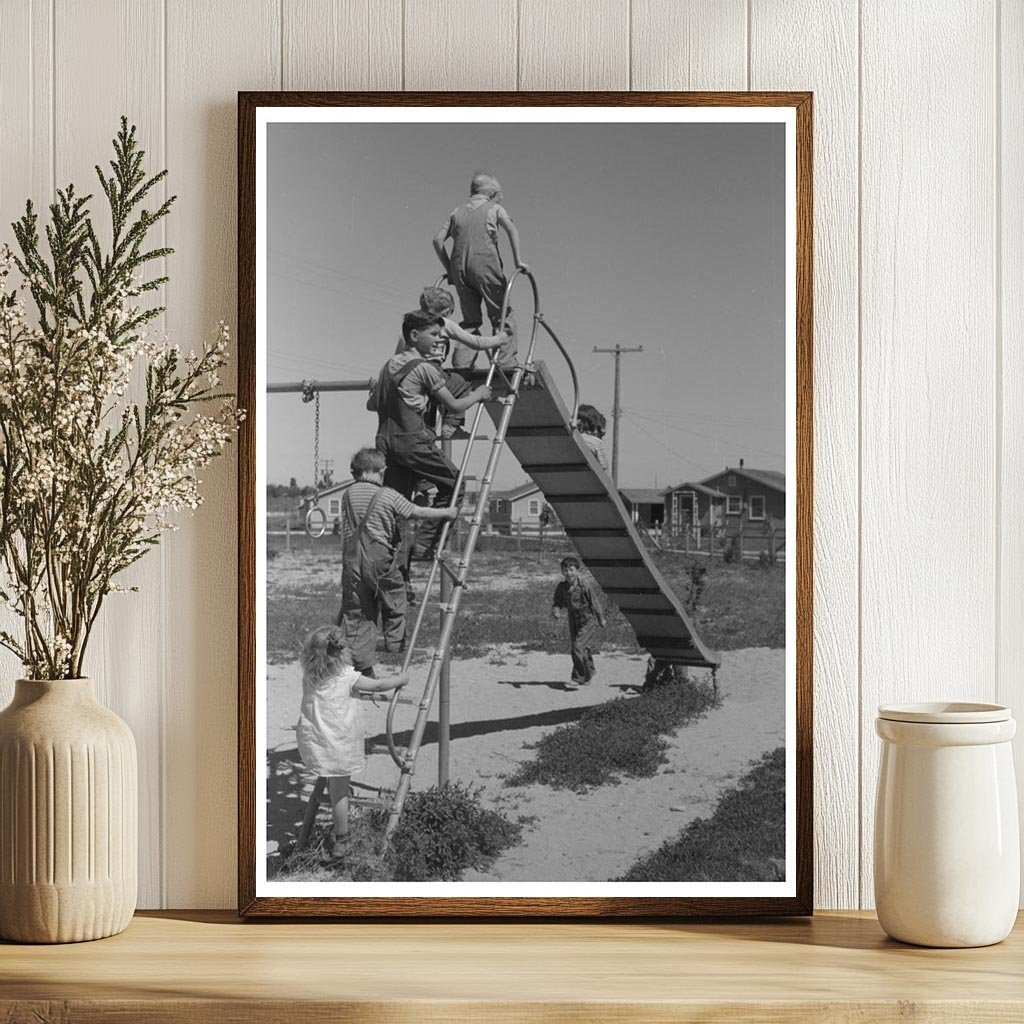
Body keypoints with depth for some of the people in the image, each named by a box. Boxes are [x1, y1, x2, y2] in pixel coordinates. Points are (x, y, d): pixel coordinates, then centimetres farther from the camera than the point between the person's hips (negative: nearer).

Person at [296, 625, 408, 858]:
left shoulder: (309, 677, 3)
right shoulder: (348, 677, -11)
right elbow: (378, 685, 0)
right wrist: (402, 679, 17)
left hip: (312, 741, 5)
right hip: (339, 743, -5)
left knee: (336, 787, 20)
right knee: (339, 791, 4)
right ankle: (340, 841, 12)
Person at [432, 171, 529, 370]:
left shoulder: (457, 212, 21)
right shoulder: (494, 208, 10)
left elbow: (438, 240, 13)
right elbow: (511, 230, -8)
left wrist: (449, 268, 16)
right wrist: (518, 261, -8)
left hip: (459, 267, 4)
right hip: (485, 264, -4)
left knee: (470, 320, 12)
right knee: (501, 316, 1)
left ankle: (461, 364, 1)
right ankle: (506, 361, -9)